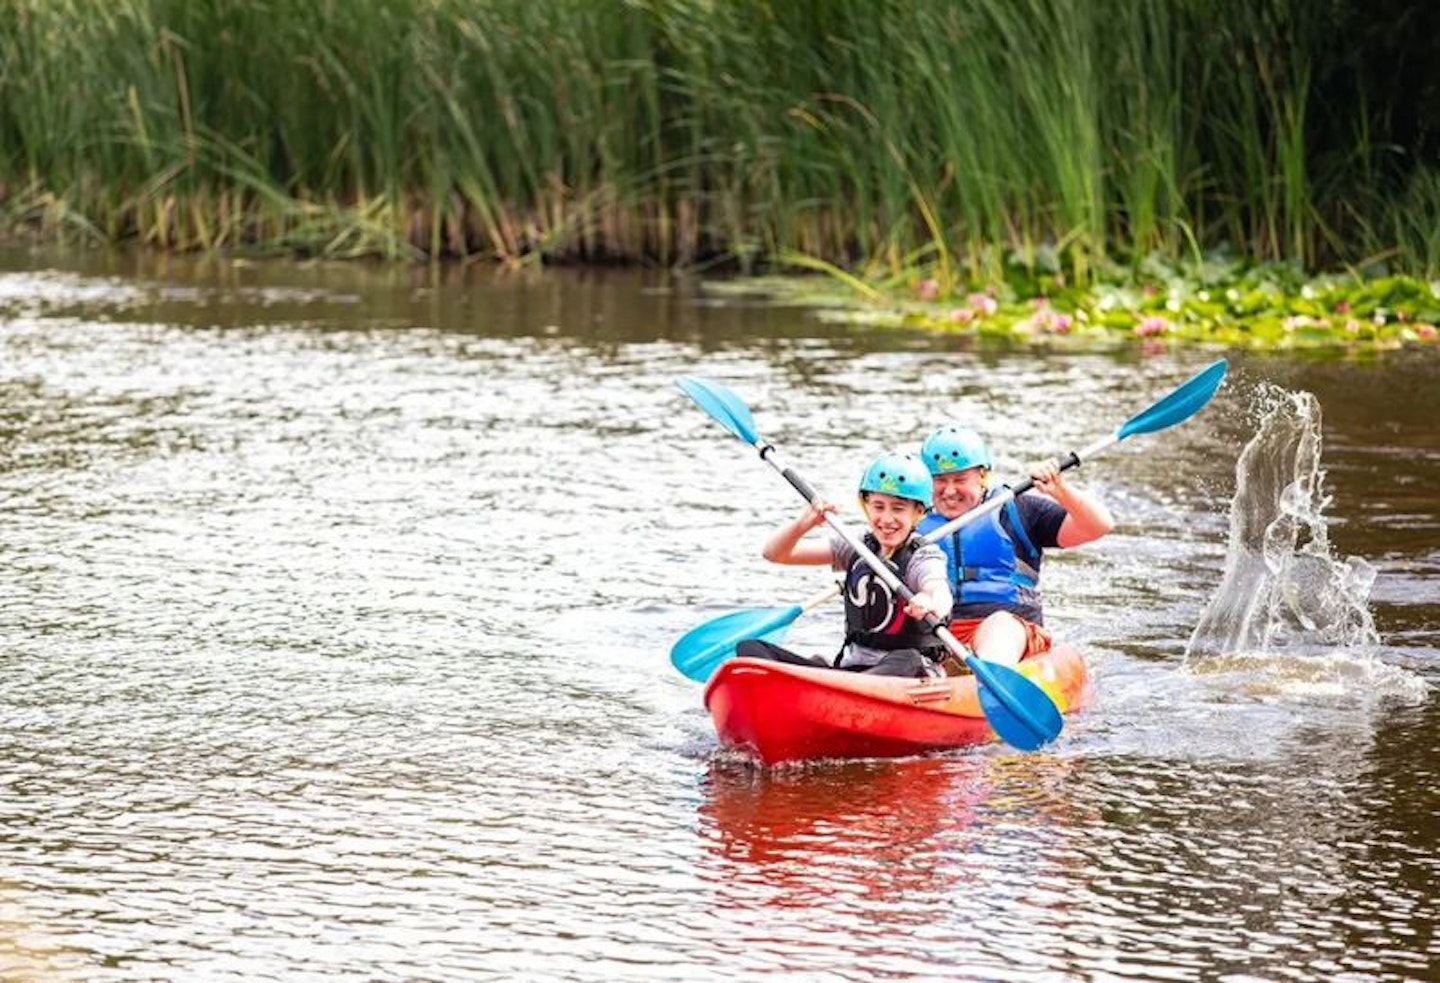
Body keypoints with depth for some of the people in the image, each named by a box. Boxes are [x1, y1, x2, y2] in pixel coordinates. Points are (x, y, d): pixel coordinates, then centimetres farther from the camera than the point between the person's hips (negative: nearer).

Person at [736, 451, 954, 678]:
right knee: (750, 648, -11)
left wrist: (931, 604, -58)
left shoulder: (922, 559, -7)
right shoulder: (857, 549, 9)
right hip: (849, 666, 5)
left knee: (907, 663, -42)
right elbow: (774, 553, 6)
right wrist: (803, 524, -16)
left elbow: (942, 594, -32)